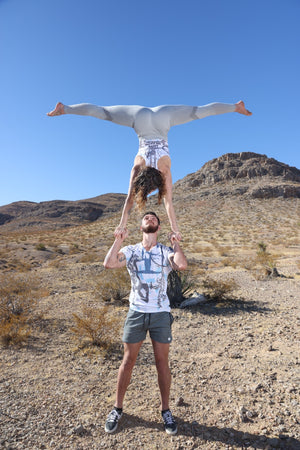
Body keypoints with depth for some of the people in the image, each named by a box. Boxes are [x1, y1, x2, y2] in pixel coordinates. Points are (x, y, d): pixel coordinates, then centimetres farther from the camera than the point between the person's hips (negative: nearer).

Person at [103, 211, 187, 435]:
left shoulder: (166, 252, 0)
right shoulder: (131, 251, 1)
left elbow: (182, 265, -21)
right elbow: (108, 263, -15)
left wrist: (176, 243, -10)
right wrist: (119, 240, -10)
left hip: (161, 314, 0)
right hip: (136, 313, 1)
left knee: (162, 362, 11)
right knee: (128, 361, 12)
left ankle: (165, 410, 32)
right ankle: (118, 408, 32)